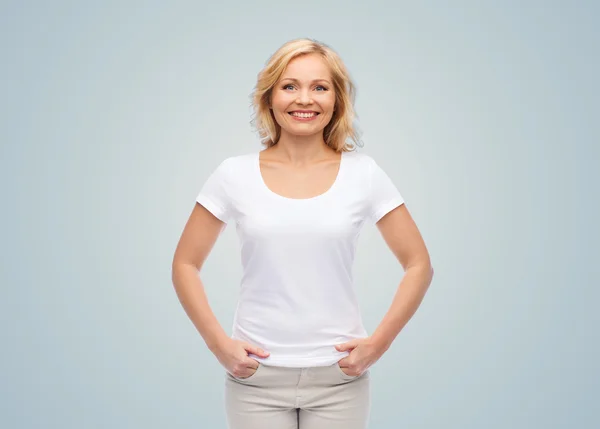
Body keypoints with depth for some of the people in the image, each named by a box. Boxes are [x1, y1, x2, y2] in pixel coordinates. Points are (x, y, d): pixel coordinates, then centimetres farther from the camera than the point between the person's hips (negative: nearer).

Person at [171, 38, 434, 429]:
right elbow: (185, 265, 5)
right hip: (256, 375, 0)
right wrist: (218, 343, -5)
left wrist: (379, 342, -5)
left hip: (338, 376, 0)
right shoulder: (235, 175, -2)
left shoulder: (363, 174, -2)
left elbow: (419, 265, 3)